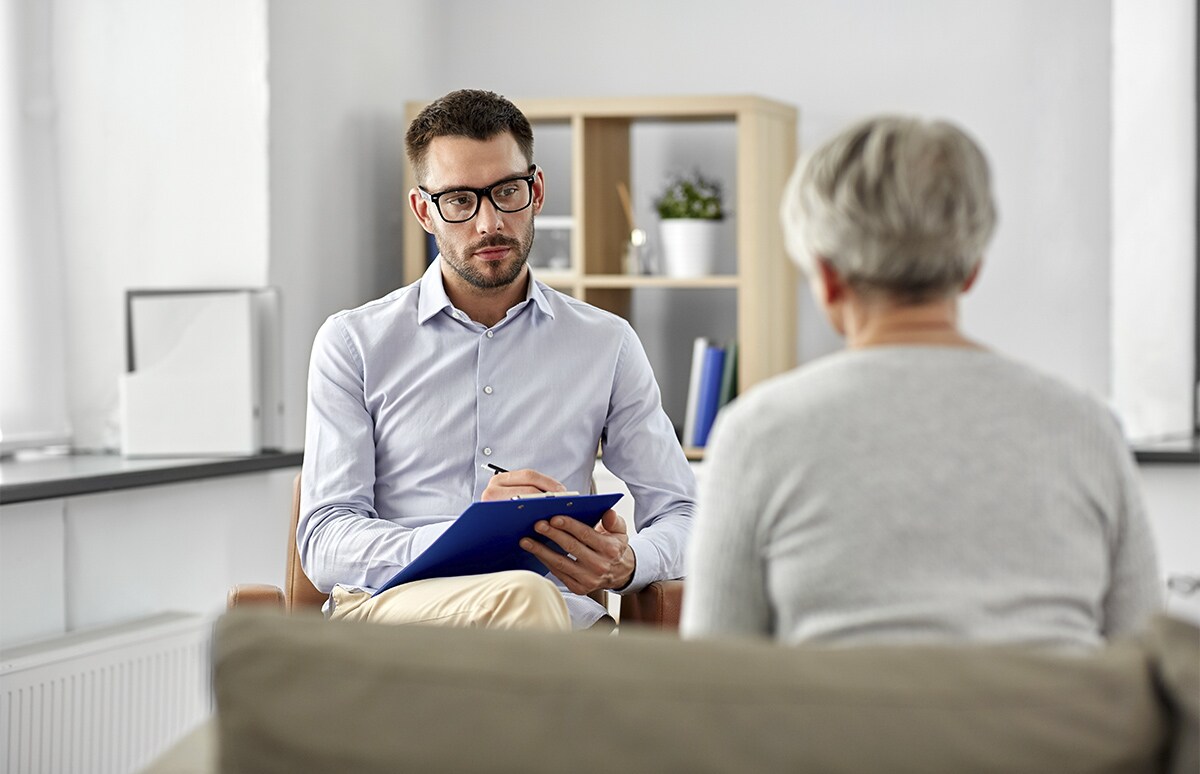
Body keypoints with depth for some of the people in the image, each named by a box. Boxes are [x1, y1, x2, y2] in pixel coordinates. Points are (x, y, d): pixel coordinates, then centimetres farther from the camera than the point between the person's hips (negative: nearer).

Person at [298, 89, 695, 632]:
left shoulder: (606, 345, 18)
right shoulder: (353, 344, 11)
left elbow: (682, 517, 17)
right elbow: (325, 546, 1)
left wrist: (627, 562, -9)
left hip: (559, 620, 2)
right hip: (392, 604, -2)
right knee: (523, 596, -37)